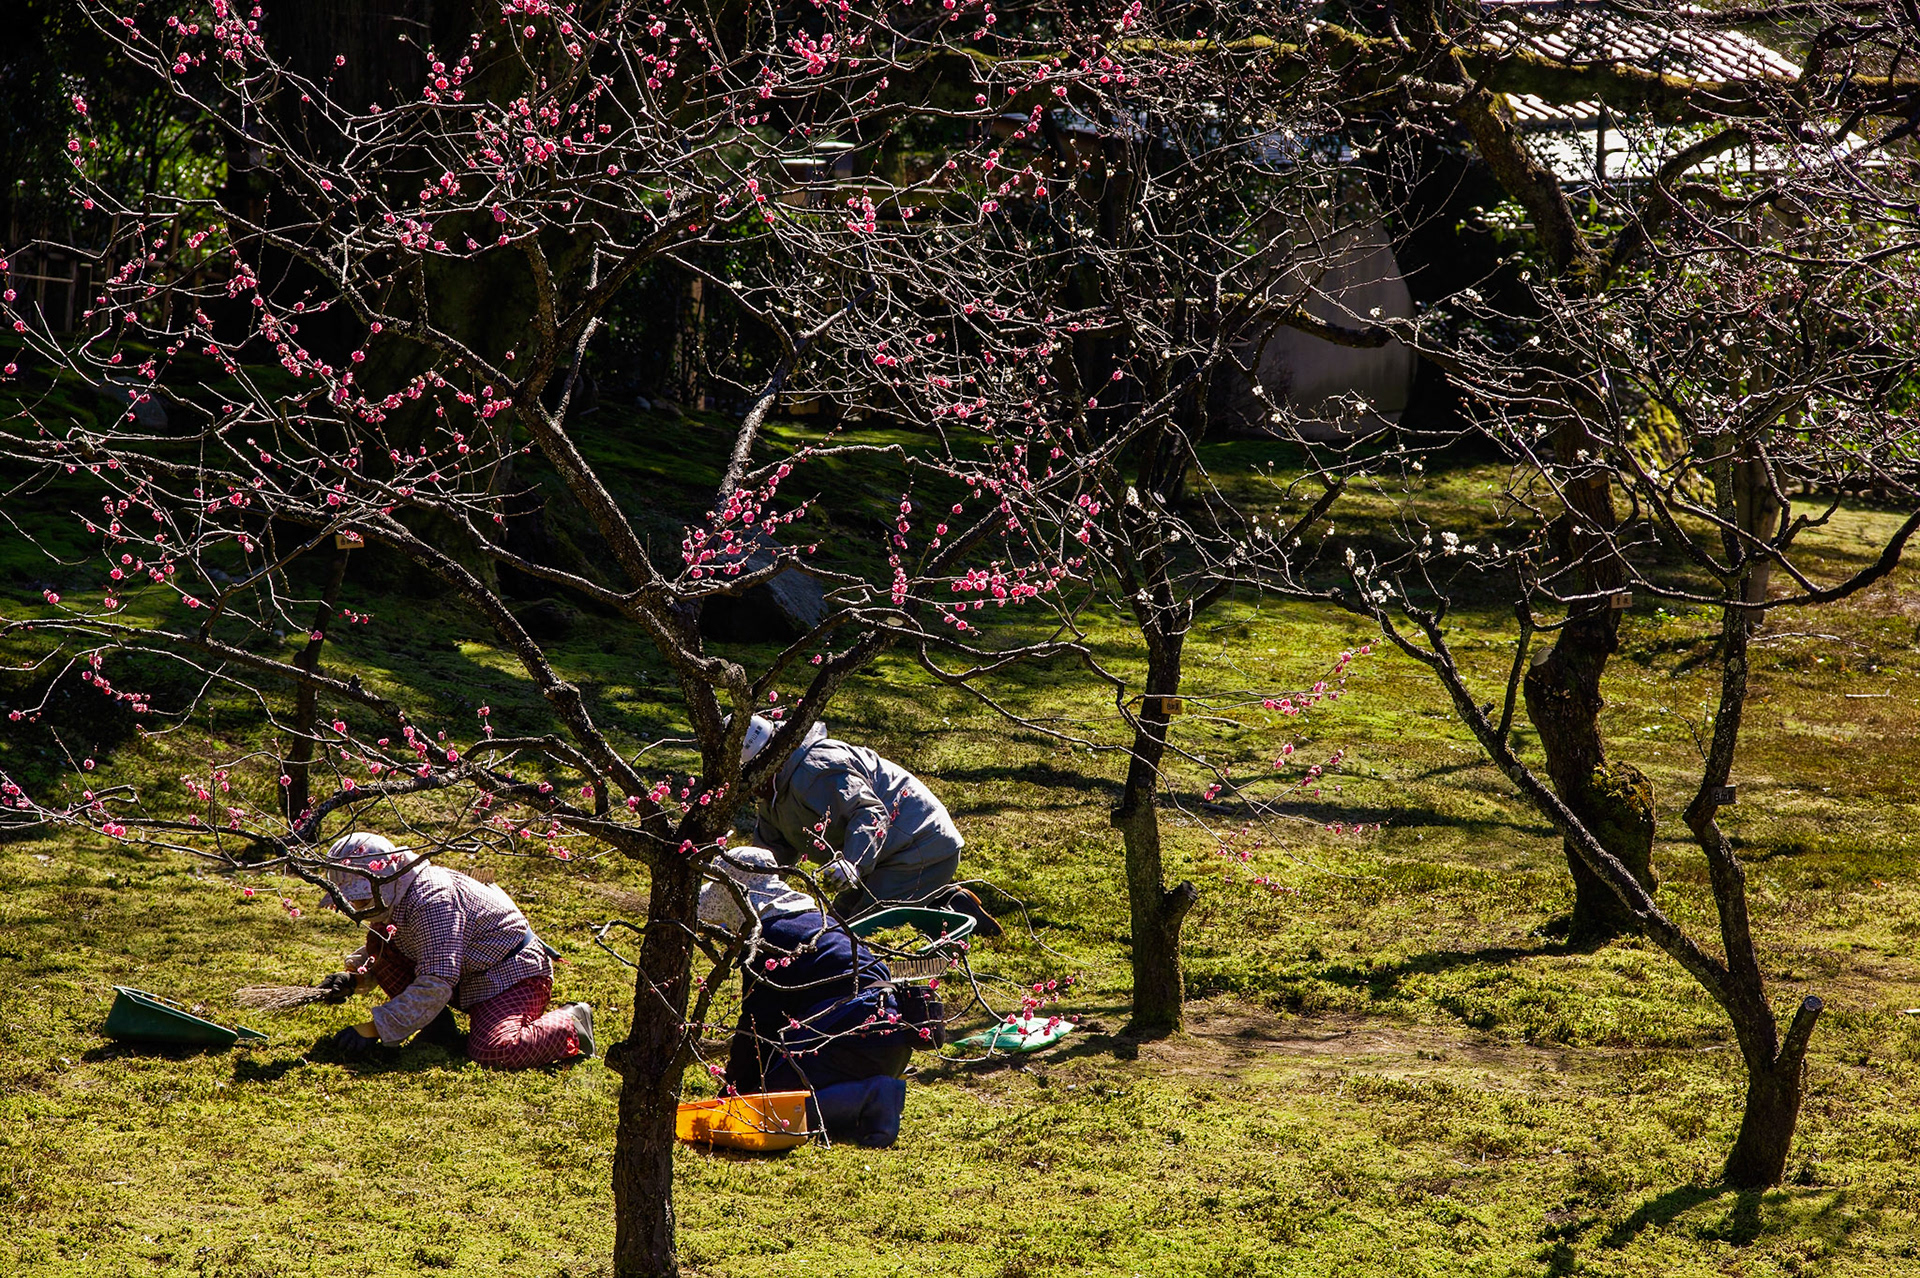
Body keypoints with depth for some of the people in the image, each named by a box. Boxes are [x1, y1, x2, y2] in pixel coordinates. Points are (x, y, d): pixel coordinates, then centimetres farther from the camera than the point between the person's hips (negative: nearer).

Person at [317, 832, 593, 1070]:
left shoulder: (431, 900, -29)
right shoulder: (392, 896, -1)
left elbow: (437, 984, -34)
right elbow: (376, 953, 16)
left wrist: (375, 1029, -34)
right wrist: (355, 979, -9)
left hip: (511, 972, -9)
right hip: (467, 977, 9)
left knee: (493, 1051, -34)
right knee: (379, 946, -4)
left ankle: (569, 1024, -8)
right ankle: (437, 1023, 0)